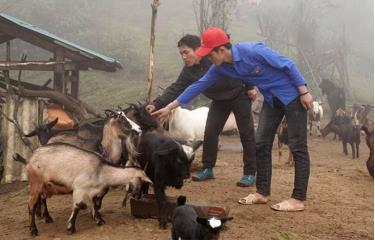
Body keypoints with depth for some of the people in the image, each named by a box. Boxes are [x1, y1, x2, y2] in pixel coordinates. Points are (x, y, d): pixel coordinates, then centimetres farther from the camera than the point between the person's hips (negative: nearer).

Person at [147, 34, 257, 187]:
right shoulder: (188, 72, -11)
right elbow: (175, 89, -16)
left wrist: (250, 87, -20)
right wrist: (156, 104, -28)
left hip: (239, 95, -5)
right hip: (219, 100, 6)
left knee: (246, 134, -2)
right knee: (210, 132, 0)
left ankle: (250, 173, 6)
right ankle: (207, 168, 15)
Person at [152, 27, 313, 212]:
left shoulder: (253, 51, -27)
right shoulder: (220, 68, -5)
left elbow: (288, 65, -20)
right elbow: (199, 85, 1)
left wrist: (304, 92, -18)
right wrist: (169, 107, 1)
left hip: (292, 95, -7)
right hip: (271, 99, 8)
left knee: (298, 147, -5)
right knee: (261, 144, 6)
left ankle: (298, 199, -3)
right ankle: (262, 192, 16)